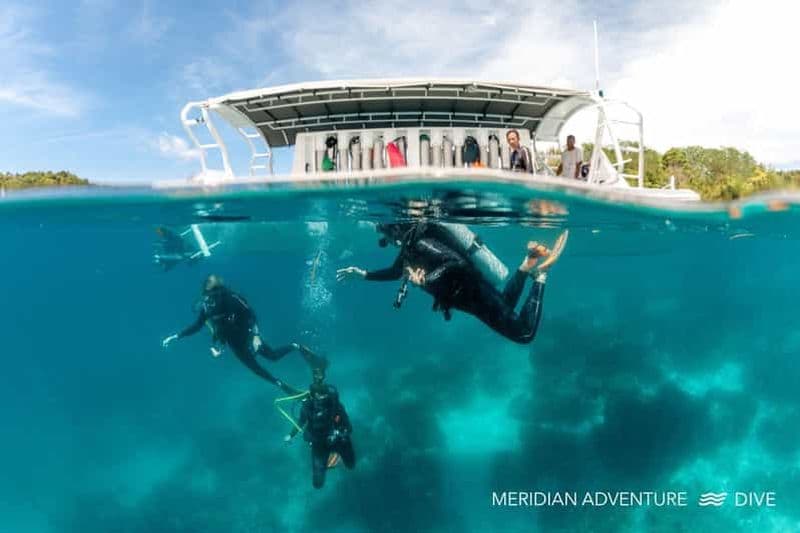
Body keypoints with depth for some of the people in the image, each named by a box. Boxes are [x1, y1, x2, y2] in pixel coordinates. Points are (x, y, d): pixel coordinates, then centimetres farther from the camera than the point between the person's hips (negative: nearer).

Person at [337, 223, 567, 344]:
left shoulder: (421, 242, -27)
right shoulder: (409, 242, 3)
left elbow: (458, 262, -39)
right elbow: (396, 271, 22)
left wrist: (426, 279, -38)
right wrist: (363, 274, 18)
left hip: (475, 294, -10)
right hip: (466, 295, 10)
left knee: (524, 334, -6)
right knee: (506, 307, 34)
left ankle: (539, 272, 1)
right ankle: (527, 266, 24)